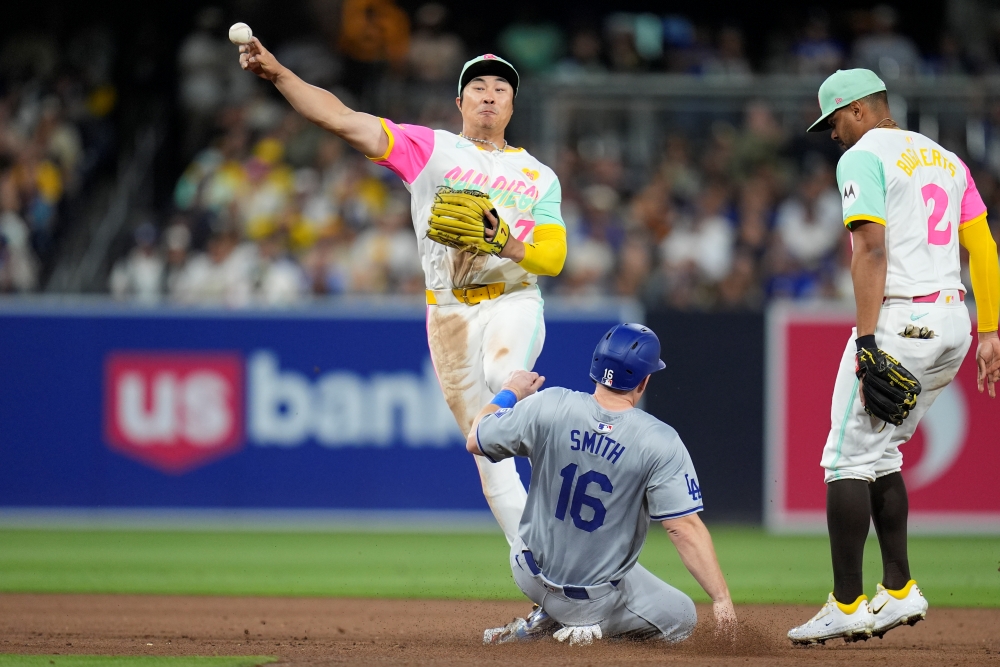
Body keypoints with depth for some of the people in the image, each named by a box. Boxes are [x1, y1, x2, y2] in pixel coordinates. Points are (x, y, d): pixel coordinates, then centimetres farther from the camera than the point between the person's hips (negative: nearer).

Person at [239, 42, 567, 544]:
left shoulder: (539, 177, 13)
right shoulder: (430, 149, 6)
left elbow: (554, 257, 4)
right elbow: (341, 119, -4)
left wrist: (509, 246, -18)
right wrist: (276, 73, -16)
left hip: (513, 302, 0)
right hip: (449, 313, 0)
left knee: (503, 375, -37)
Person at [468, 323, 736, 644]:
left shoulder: (549, 406, -14)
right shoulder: (660, 443, -21)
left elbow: (476, 442, -1)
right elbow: (685, 528, -24)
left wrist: (510, 393, 16)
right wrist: (721, 598, -18)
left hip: (530, 576, 4)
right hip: (597, 592, -4)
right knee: (681, 617, 20)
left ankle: (547, 618, 17)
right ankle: (588, 626, -4)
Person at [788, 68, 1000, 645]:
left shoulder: (864, 157, -5)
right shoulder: (945, 158, 20)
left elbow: (871, 250, -16)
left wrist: (868, 343, -20)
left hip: (901, 318, -8)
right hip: (954, 323, 8)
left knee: (848, 458, -4)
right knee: (880, 455, 19)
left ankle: (848, 606, -6)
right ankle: (900, 591, 14)